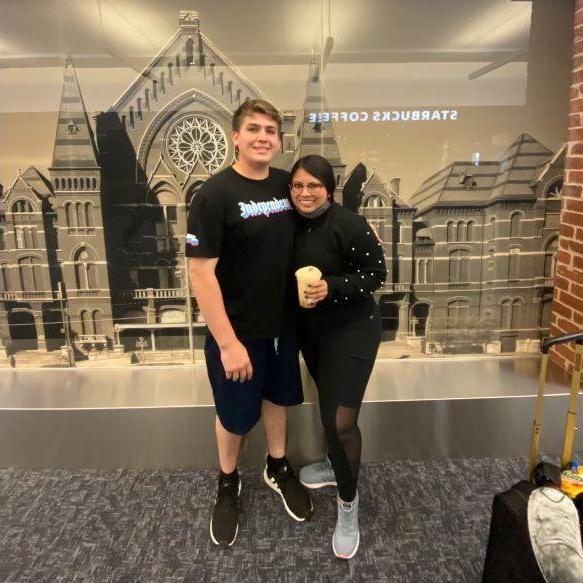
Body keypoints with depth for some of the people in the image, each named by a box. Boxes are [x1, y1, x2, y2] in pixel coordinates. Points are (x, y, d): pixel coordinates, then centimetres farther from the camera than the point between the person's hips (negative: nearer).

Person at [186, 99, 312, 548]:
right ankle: (227, 484, 39)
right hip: (238, 330, -5)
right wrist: (227, 342, -21)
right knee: (235, 413, 12)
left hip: (283, 322, 5)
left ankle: (278, 468, 46)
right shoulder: (215, 194, -18)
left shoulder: (288, 184, -1)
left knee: (278, 395, 22)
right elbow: (201, 273, -20)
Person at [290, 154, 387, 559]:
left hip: (351, 329, -7)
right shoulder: (294, 225, 1)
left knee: (342, 420, -9)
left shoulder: (349, 224, -20)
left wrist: (331, 287, -26)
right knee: (327, 404, 22)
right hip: (310, 329, 7)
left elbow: (376, 274, -16)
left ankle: (348, 503, 15)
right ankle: (335, 466, 47)